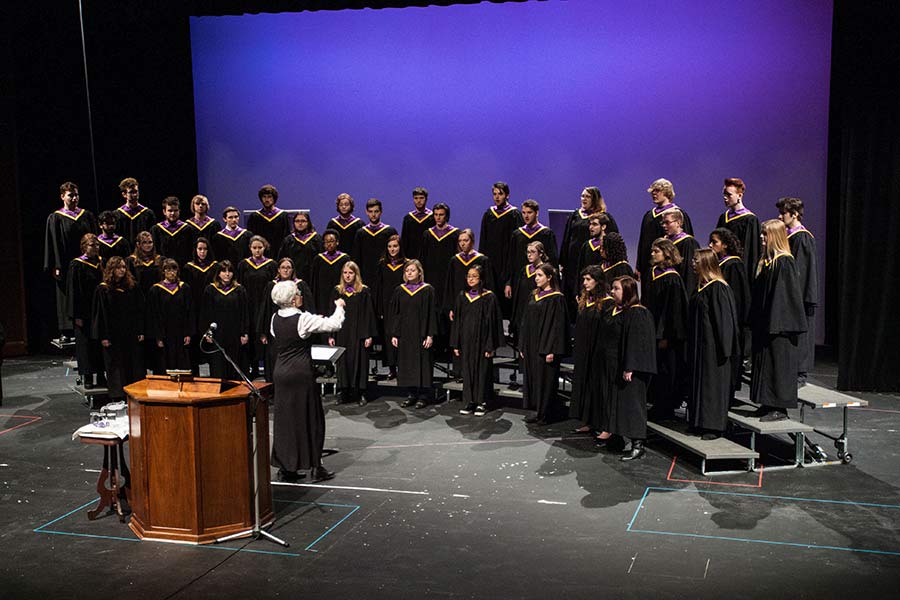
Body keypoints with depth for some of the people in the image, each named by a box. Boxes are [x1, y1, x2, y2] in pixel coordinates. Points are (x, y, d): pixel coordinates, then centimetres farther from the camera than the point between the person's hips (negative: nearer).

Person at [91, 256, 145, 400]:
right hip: (113, 336, -3)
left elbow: (139, 310, 7)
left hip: (131, 335, 3)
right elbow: (99, 313, -4)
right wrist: (103, 336, -10)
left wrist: (140, 331, 1)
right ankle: (117, 397, 9)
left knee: (134, 365, 4)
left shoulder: (132, 287, 6)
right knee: (115, 365, 2)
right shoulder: (103, 289, -3)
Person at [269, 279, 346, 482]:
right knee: (309, 417, 5)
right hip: (301, 372, -6)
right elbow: (333, 324, -13)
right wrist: (339, 307, 6)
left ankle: (285, 467, 16)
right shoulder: (304, 319, -16)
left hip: (281, 372, 6)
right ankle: (315, 467, 10)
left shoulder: (275, 319, 3)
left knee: (284, 418, 11)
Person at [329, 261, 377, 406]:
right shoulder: (337, 291, 6)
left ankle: (360, 393, 8)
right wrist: (331, 335, 0)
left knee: (359, 361, 1)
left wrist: (369, 335, -10)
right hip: (341, 333, 2)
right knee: (343, 361, 5)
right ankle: (343, 392, 14)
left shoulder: (364, 291, -1)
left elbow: (369, 313, -3)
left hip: (358, 333, -2)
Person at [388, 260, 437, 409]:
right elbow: (393, 313, 9)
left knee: (422, 362, 0)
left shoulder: (427, 290, -3)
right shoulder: (399, 290, 7)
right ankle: (411, 394, 15)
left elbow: (431, 313, -5)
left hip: (421, 334, -4)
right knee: (406, 363, 6)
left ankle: (424, 396, 9)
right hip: (404, 334, 4)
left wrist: (430, 335, -11)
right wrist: (394, 334, 2)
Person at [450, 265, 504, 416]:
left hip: (481, 340, -4)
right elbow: (457, 320, 8)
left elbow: (493, 321, -9)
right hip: (465, 340, 4)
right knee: (467, 370, 8)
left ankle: (482, 402, 13)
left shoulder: (489, 297, -8)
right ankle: (469, 401, 17)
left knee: (482, 370, 3)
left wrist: (491, 346, -13)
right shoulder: (462, 296, 5)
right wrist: (455, 344, 4)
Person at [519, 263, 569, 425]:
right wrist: (523, 346, 11)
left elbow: (557, 325, -15)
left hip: (545, 347, -8)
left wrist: (551, 350, -20)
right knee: (532, 378, 10)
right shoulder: (534, 296, 11)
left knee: (545, 379, -1)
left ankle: (546, 414, 8)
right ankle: (538, 412, 19)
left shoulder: (556, 298, -11)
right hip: (531, 346, 8)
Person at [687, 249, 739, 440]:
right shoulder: (701, 286, 12)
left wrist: (723, 349, -20)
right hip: (699, 344, 9)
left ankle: (714, 426, 4)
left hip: (712, 345, -9)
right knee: (699, 381, 12)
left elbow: (724, 319, -18)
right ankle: (702, 422, 20)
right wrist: (692, 344, 18)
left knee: (712, 383, -3)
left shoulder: (718, 287, -15)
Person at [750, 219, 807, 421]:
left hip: (779, 324, -9)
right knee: (764, 362, 12)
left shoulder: (784, 262, -14)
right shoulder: (766, 261, 13)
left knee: (778, 363, -3)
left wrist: (775, 324, -21)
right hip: (765, 324, 9)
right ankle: (769, 404, 20)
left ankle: (780, 408, 3)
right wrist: (755, 321, 15)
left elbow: (785, 295, -18)